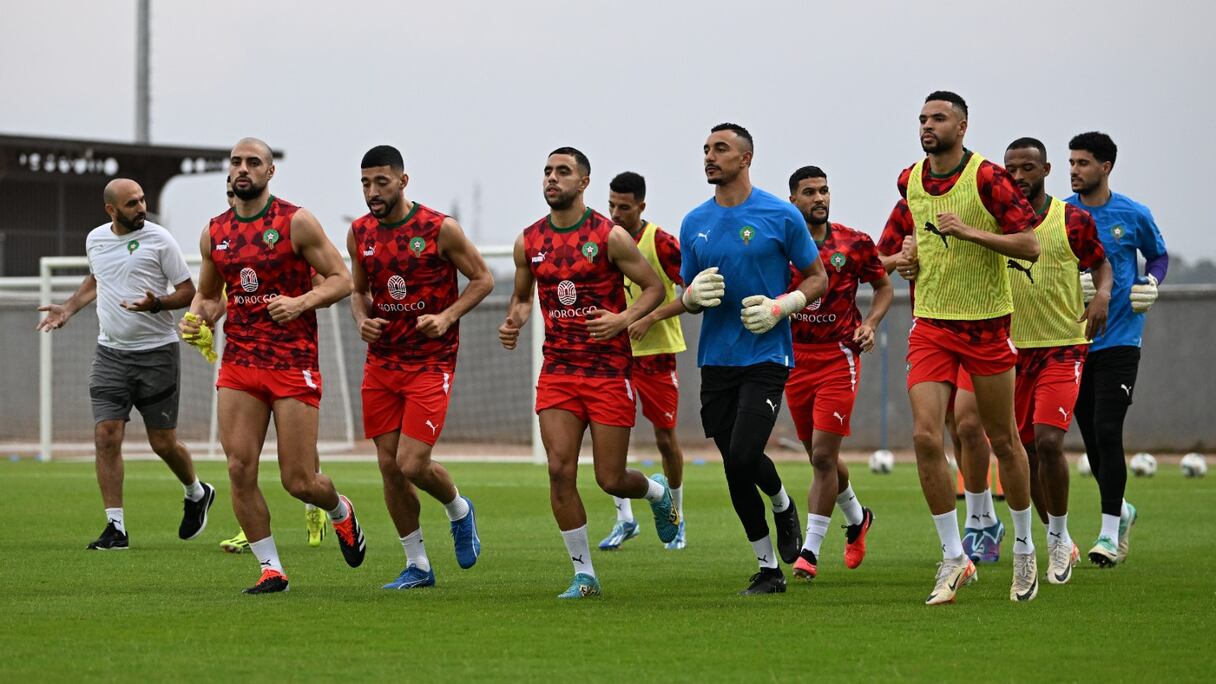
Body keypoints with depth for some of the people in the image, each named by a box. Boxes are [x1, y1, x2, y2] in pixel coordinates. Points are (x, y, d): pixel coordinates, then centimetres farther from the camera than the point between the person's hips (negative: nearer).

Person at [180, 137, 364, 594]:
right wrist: (196, 317, 1)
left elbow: (341, 279, -4)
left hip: (293, 363, -4)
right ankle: (271, 569, 4)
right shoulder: (214, 233, 10)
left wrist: (300, 303, -20)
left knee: (299, 482, -4)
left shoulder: (296, 222, -4)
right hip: (239, 363, 4)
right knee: (239, 469, -8)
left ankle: (341, 512, 31)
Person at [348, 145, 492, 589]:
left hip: (430, 364, -5)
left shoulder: (440, 230, -10)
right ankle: (417, 565, 16)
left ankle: (458, 510, 20)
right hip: (381, 364, 5)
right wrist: (362, 319, -3)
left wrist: (447, 317, -16)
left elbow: (483, 279, -2)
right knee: (389, 466, 3)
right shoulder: (360, 233, 4)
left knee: (412, 465, -14)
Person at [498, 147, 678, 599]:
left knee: (610, 479, -2)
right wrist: (513, 322, -2)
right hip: (557, 370, 3)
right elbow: (522, 296, 21)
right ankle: (584, 574, 1)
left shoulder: (610, 236, -7)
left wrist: (623, 319, -19)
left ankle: (658, 493, 36)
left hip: (608, 371, -3)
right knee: (560, 470, -10)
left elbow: (653, 287, -2)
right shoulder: (529, 242, 5)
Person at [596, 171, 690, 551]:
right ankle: (624, 519, -1)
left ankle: (676, 519, 23)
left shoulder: (660, 243, -12)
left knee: (665, 438, 5)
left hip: (656, 352, -4)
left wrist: (650, 318, -21)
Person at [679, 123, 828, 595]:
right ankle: (769, 570, 16)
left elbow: (818, 278, 3)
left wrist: (780, 306, -13)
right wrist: (694, 295, -7)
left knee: (744, 456, -19)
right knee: (735, 467, 4)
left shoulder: (781, 216, -4)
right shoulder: (695, 224, 9)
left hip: (765, 357, -5)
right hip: (716, 360, 5)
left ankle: (782, 505, 15)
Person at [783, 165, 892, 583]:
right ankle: (856, 518, 40)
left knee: (823, 455, -11)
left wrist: (871, 324, -4)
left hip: (839, 357, -3)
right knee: (820, 455, 13)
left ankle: (810, 550, -7)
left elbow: (884, 286, 13)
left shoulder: (854, 244, -1)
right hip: (794, 358, 3)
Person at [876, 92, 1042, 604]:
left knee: (1003, 441, 7)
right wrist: (905, 252, 5)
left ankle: (1024, 548, 26)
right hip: (930, 326, 4)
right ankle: (953, 558, -3)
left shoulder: (987, 178, -12)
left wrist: (970, 232, -23)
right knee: (925, 436, -11)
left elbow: (1029, 245, -16)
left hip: (986, 325, -4)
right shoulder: (910, 181, 6)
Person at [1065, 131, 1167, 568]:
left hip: (1119, 339, -3)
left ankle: (1110, 532, -7)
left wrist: (1151, 282, -4)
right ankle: (1121, 510, 31)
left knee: (1107, 432, -13)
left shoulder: (1134, 216, 0)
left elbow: (1158, 254, 16)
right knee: (1091, 438, 8)